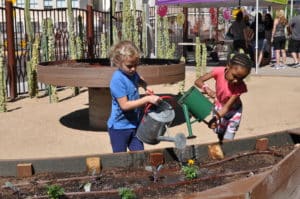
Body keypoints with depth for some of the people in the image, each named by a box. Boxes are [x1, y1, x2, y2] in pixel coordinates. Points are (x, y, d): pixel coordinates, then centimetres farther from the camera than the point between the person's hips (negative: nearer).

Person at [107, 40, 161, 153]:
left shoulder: (132, 73, -1)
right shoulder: (117, 79, -24)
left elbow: (139, 81, 26)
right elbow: (124, 105, -27)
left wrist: (146, 87, 3)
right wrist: (147, 99, -29)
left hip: (134, 124, 7)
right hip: (119, 127, -7)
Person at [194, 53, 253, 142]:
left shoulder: (240, 86, -32)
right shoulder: (219, 71, -30)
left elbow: (227, 106, -34)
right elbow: (198, 81, -27)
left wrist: (215, 118, -48)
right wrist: (207, 89, -48)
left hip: (233, 111, -2)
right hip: (219, 107, 2)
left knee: (226, 141, -2)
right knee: (220, 137, 14)